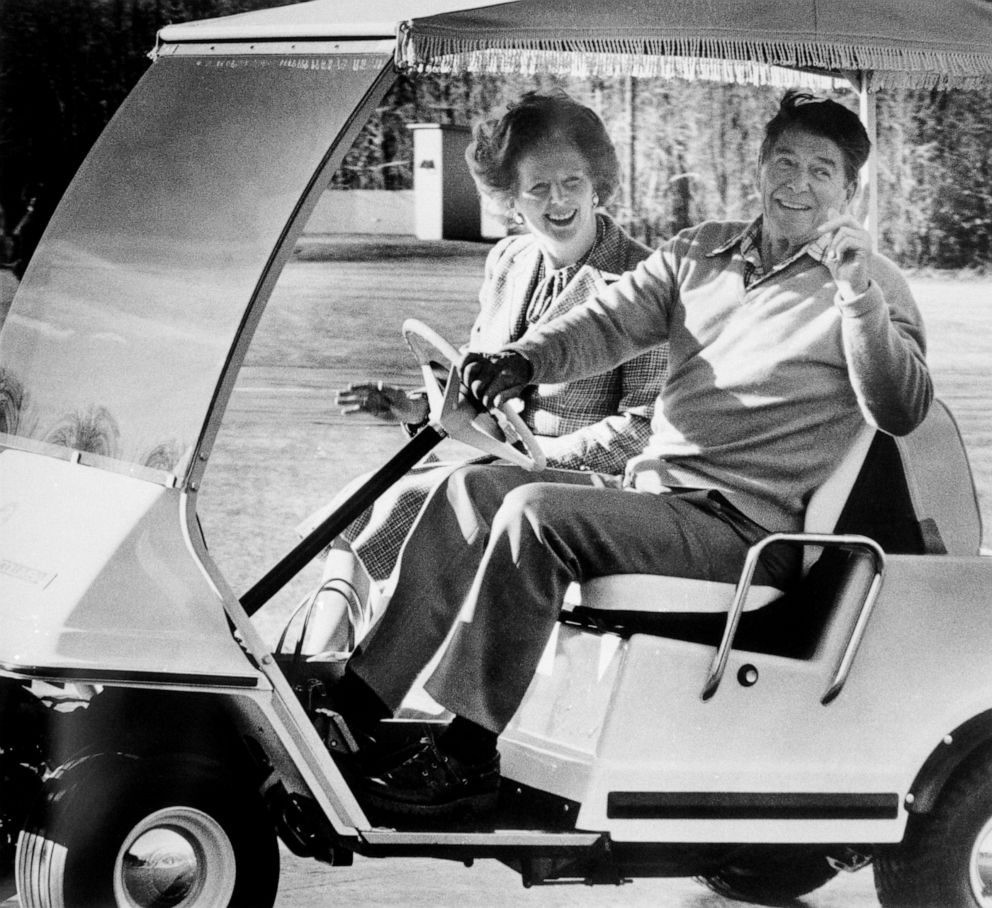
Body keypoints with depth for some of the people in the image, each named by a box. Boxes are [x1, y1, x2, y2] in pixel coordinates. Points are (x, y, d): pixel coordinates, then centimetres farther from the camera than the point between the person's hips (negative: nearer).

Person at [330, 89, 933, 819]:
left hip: (741, 532, -7)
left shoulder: (873, 285, -2)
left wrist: (856, 293, -27)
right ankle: (356, 699, -1)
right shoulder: (703, 252, 16)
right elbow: (609, 322, 6)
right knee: (475, 489, -1)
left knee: (533, 514, -24)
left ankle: (467, 756, -21)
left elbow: (902, 411, -16)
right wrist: (526, 360, -14)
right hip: (652, 497, 7)